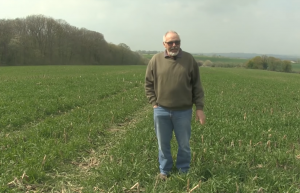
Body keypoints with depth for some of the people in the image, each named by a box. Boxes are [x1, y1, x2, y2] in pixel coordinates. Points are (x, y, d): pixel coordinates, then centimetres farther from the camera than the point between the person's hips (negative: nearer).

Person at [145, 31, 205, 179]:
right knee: (163, 143, 13)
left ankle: (183, 171, 30)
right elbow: (148, 84, 7)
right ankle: (164, 171, 31)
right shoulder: (156, 60, 0)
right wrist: (154, 103, -1)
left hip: (183, 111, 0)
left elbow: (197, 86, 1)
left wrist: (199, 108, -3)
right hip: (161, 111, 1)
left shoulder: (189, 60, 0)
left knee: (184, 144, 11)